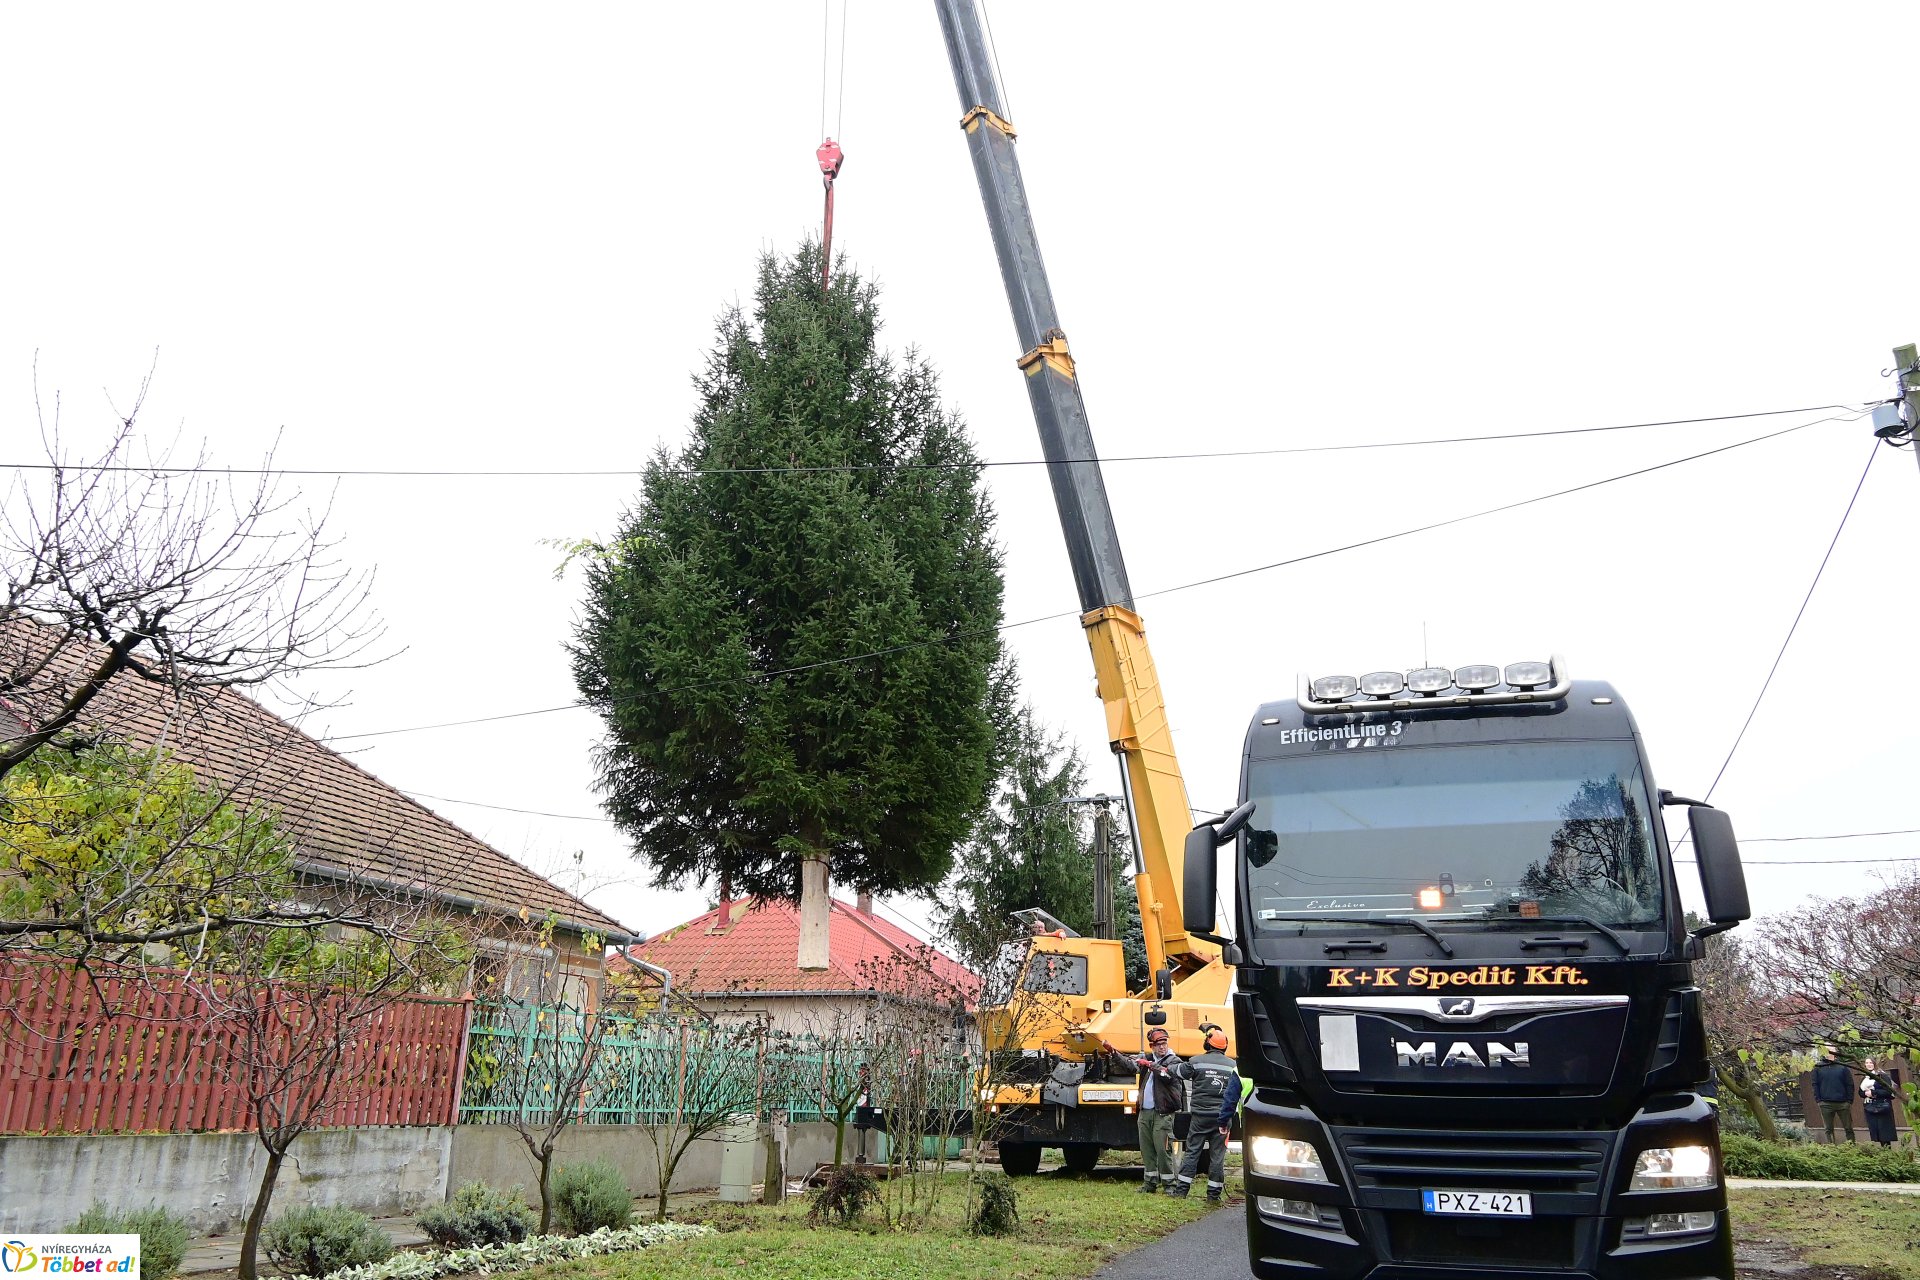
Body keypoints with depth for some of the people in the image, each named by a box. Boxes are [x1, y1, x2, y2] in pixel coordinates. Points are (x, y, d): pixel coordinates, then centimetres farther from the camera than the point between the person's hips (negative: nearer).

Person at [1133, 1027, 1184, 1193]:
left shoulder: (1174, 1061, -1)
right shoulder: (1148, 1058, 16)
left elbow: (1167, 1075, -19)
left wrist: (1150, 1065, -19)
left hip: (1163, 1113, -6)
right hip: (1145, 1111, 6)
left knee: (1163, 1149, -8)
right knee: (1146, 1149, 9)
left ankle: (1168, 1184, 0)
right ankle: (1151, 1182, 18)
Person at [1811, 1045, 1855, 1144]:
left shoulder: (1842, 1067, 4)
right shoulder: (1818, 1067, 6)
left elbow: (1850, 1085, 2)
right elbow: (1815, 1085, 5)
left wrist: (1850, 1101, -4)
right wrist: (1818, 1100, -4)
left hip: (1843, 1103, -1)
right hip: (1826, 1104, 1)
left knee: (1848, 1128, 4)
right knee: (1829, 1129, 5)